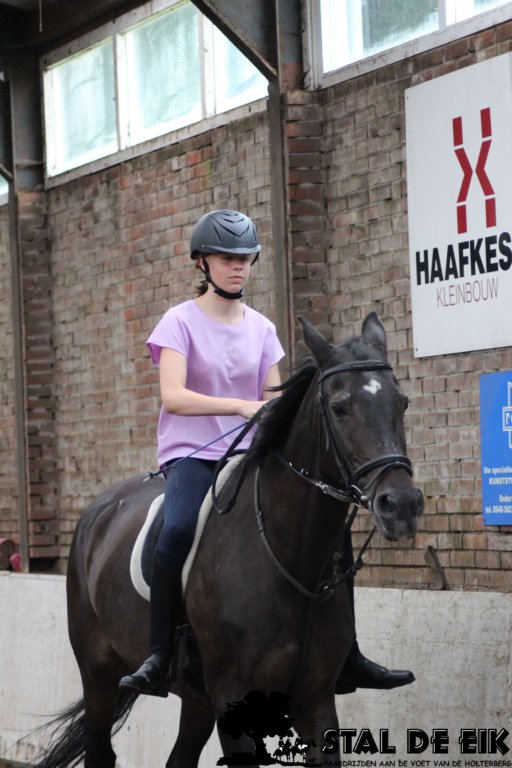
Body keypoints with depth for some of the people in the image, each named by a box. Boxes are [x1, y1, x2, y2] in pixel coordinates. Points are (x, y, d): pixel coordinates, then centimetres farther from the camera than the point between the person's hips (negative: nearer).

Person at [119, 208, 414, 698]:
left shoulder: (261, 328, 12)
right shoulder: (181, 322, -2)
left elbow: (273, 405, 12)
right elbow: (173, 396, -16)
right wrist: (241, 406, -27)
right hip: (191, 454, -5)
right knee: (178, 530, -35)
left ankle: (346, 658, 3)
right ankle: (158, 660, -28)